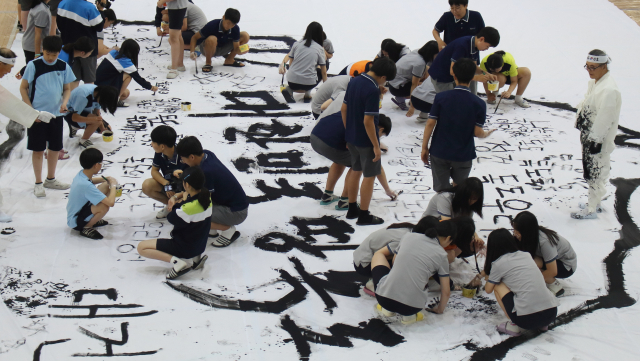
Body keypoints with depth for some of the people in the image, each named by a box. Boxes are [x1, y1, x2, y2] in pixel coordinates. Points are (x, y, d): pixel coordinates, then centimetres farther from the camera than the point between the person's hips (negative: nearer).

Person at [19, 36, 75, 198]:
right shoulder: (34, 65, -8)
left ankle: (51, 179, 29)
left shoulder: (63, 67, 2)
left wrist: (64, 102, -10)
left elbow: (67, 88, 10)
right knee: (38, 149, 1)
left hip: (56, 114, 4)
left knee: (55, 148, 12)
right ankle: (38, 183, 11)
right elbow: (23, 88, -5)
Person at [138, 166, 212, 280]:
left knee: (141, 247, -4)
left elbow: (171, 218, -11)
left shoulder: (188, 207, -30)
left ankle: (177, 261, -14)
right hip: (200, 245, 8)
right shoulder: (207, 197, -7)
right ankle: (197, 256, 15)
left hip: (185, 248, -8)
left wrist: (182, 201, -2)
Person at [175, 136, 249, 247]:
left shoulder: (207, 171, -31)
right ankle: (211, 230, 14)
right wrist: (176, 196, -2)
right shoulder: (207, 155, -6)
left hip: (237, 213, -9)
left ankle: (228, 230, -3)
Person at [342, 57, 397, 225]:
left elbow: (343, 109, 8)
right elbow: (368, 121, -26)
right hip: (366, 140, -8)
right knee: (369, 176, 5)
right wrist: (376, 146, -18)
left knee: (356, 171, 21)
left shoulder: (354, 82, 1)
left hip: (351, 137, 8)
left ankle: (352, 210, 31)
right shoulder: (373, 90, -24)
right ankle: (364, 216, 11)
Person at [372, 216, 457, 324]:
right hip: (412, 306, 0)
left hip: (384, 298, 0)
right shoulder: (441, 254, 5)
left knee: (378, 255, 28)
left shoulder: (409, 236, 9)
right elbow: (446, 291, 9)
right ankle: (409, 314, 11)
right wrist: (440, 309, 28)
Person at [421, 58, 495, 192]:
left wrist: (424, 148, 1)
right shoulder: (479, 104, -11)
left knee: (441, 191, 7)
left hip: (439, 152, 0)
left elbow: (430, 123, -10)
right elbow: (477, 132, -10)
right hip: (463, 154, 0)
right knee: (459, 186, 24)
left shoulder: (441, 97, -10)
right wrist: (486, 134, 14)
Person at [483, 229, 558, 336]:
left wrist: (487, 278, 43)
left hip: (527, 319, -5)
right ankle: (541, 325, 18)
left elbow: (488, 290, 20)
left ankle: (514, 325, 7)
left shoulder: (498, 264, 3)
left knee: (497, 285, 16)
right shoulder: (526, 255, 18)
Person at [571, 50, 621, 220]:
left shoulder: (609, 89, -26)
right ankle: (595, 203, 36)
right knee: (591, 172, 21)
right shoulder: (595, 82, 5)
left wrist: (595, 140, -22)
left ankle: (591, 209, 14)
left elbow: (605, 118, -26)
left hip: (599, 140, -10)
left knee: (596, 173, 3)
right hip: (589, 136, 10)